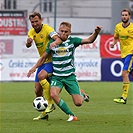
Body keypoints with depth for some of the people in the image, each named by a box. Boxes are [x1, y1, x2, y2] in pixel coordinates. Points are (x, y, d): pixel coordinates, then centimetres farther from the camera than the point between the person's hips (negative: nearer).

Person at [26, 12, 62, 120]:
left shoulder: (47, 29, -15)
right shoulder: (31, 32, 4)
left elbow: (59, 39, -30)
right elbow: (28, 45, -13)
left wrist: (55, 43, -54)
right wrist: (28, 42, -37)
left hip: (52, 61, -7)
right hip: (42, 61, 7)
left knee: (41, 75, -32)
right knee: (37, 90, 3)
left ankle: (50, 103, -21)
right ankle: (44, 113, 19)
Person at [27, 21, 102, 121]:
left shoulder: (72, 41, -3)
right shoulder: (52, 43, 0)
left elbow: (89, 40, -11)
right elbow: (44, 57, 12)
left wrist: (96, 33, -29)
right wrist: (34, 67, 0)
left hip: (70, 76, -1)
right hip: (57, 76, 1)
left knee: (78, 103, -8)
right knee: (53, 94, -30)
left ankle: (81, 93, 33)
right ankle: (71, 115, -14)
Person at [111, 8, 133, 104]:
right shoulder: (118, 27, 7)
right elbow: (116, 37, 20)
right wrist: (113, 43, -1)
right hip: (123, 53, 6)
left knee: (125, 73, -16)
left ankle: (124, 97, -16)